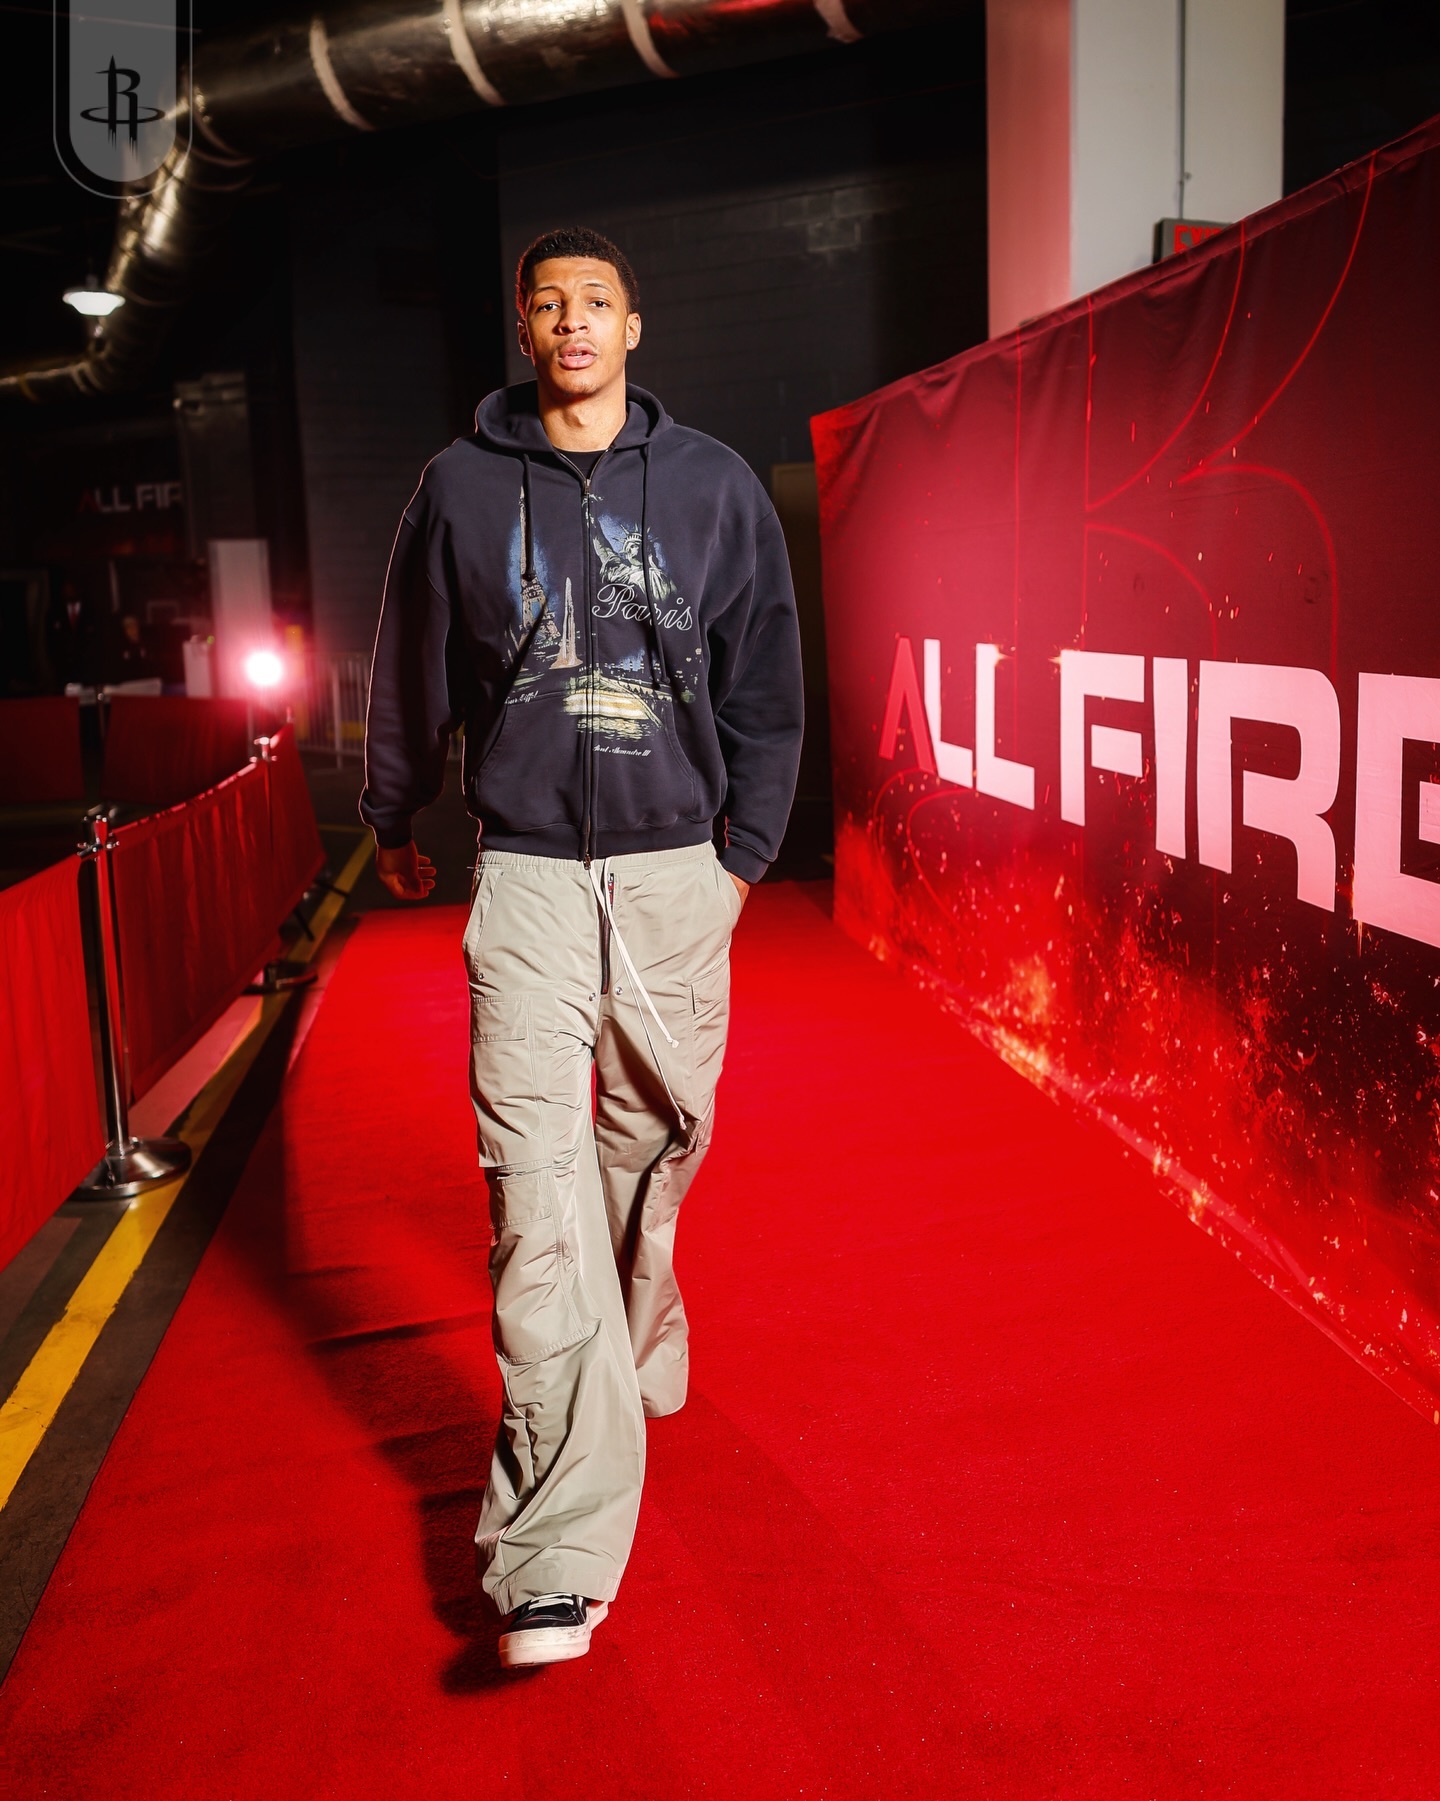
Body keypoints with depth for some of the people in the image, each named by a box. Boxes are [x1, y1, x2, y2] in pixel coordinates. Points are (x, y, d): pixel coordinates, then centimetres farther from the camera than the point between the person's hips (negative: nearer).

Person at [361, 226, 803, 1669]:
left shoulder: (714, 486, 6)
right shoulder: (463, 486, 5)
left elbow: (765, 682, 11)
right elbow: (412, 669, 16)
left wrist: (746, 847, 10)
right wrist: (392, 820, 24)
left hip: (675, 862, 2)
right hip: (526, 865, -1)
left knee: (656, 1133, 9)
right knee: (536, 1170, -10)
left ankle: (634, 1357, 39)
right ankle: (558, 1548, -7)